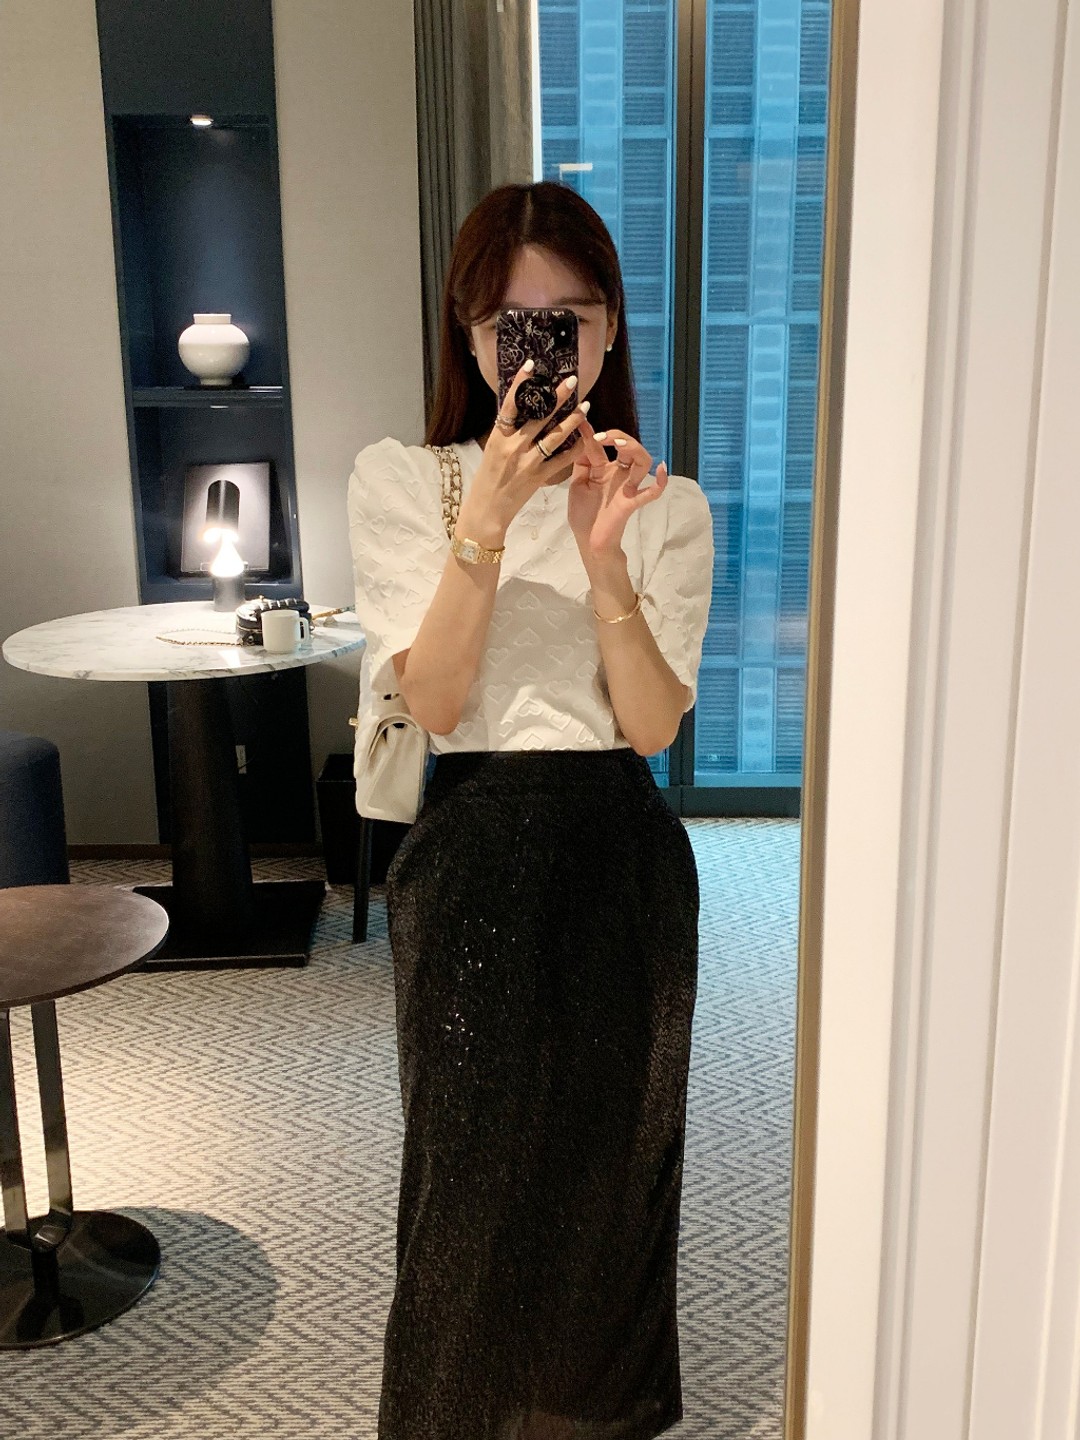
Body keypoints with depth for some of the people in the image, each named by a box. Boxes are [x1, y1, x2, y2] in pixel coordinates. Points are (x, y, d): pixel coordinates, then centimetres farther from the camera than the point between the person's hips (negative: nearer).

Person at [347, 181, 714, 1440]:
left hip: (622, 861, 2)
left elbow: (652, 723, -7)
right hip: (472, 854, -1)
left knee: (611, 1158, 14)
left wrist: (604, 559, -21)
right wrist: (487, 520, -21)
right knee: (471, 1162, 8)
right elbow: (435, 701, -12)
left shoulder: (668, 505, 2)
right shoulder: (400, 482, -2)